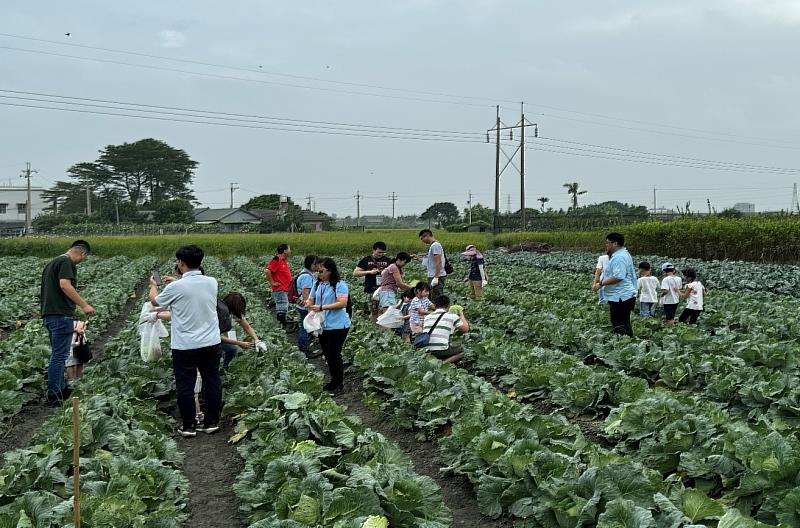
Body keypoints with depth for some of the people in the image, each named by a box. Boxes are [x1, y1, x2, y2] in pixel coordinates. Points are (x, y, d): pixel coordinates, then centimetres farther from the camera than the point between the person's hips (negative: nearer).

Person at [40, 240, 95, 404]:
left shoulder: (52, 263, 22)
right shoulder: (67, 262, -9)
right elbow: (65, 285, -24)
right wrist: (84, 305, -23)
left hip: (48, 315, 10)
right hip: (61, 315, -10)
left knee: (58, 354, 16)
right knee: (59, 355, -8)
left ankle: (62, 389, 23)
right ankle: (54, 393, -8)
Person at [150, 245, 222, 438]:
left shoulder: (175, 288, -15)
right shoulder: (212, 282, -3)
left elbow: (155, 301, 7)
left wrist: (153, 286, 27)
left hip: (185, 346, -4)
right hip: (211, 343, 4)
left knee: (185, 386, 7)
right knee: (212, 383, 12)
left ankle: (189, 426, 13)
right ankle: (212, 422, 19)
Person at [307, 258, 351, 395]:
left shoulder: (340, 285, -14)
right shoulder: (317, 284, 8)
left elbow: (342, 303, -23)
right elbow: (311, 300, 13)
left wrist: (322, 307, -25)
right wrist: (308, 303, -13)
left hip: (337, 326, -7)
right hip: (322, 326, 7)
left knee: (334, 355, -2)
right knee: (327, 355, 16)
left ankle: (339, 383, 13)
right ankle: (334, 380, 31)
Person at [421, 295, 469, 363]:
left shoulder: (428, 317, 15)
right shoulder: (452, 316, 2)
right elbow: (465, 329, 11)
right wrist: (461, 315, 28)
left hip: (427, 351, 6)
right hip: (441, 351, -6)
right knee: (461, 351, 21)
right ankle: (444, 362, -5)